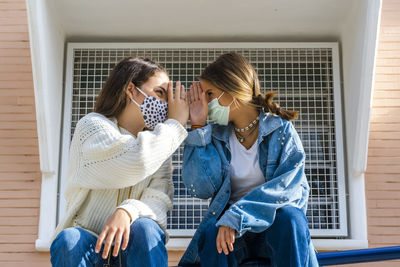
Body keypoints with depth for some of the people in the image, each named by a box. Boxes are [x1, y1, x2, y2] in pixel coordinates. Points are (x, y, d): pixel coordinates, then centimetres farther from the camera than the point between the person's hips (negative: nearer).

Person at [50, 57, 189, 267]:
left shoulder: (158, 143, 8)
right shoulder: (92, 125, -6)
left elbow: (158, 199, -9)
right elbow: (136, 163, -26)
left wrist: (127, 212, -32)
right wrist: (175, 123, -12)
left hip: (135, 249, 3)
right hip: (88, 243, -3)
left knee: (144, 227, -29)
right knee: (69, 240, -34)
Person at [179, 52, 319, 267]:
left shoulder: (281, 130, -2)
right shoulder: (216, 136, 6)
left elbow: (289, 184, -15)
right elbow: (200, 188, -7)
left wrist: (237, 216, -27)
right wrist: (198, 127, -6)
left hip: (274, 225, -1)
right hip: (230, 226, 2)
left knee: (289, 217, -33)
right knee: (211, 230, -30)